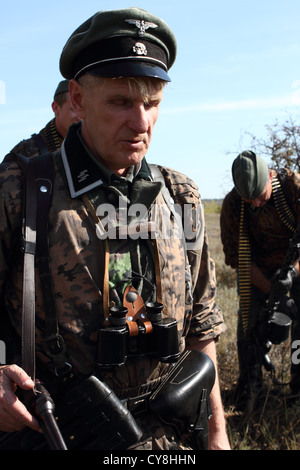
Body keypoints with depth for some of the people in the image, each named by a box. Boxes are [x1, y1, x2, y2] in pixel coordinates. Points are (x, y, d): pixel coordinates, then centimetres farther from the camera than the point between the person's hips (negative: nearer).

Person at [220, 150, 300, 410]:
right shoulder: (232, 205, -20)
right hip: (259, 269, 1)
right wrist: (271, 291, -21)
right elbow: (237, 257, -14)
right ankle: (250, 386, 8)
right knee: (250, 321, -8)